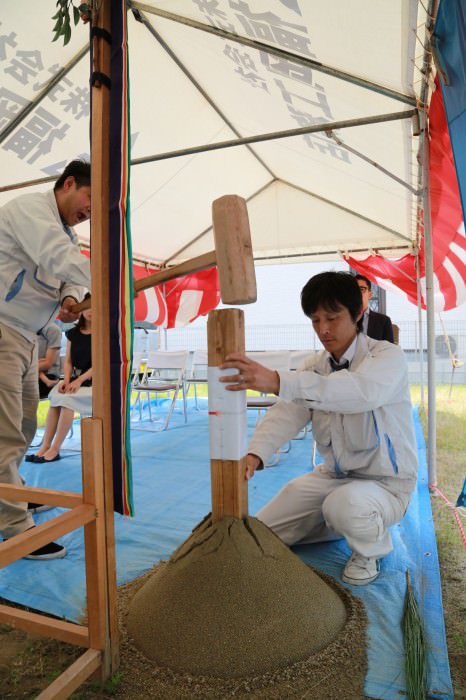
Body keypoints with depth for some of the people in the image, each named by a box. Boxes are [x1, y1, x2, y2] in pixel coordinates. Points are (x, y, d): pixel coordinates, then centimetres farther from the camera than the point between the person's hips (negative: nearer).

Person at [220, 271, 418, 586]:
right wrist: (255, 455, -36)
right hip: (332, 475, 6)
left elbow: (361, 390, -43)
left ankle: (371, 548, -3)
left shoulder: (388, 357, -19)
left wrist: (277, 381, -56)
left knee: (345, 504, -39)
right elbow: (287, 412, -15)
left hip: (385, 484, -5)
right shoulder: (316, 365, 0)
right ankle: (342, 525, 23)